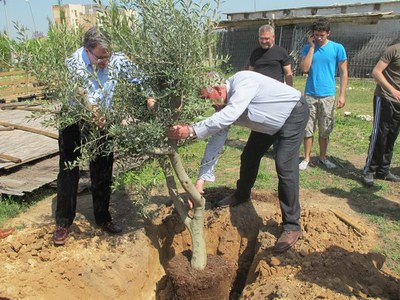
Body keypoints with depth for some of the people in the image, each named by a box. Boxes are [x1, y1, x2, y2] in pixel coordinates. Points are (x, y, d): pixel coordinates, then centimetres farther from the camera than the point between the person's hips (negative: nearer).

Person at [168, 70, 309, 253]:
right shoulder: (222, 107, -11)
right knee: (249, 157, 14)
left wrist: (192, 130, -54)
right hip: (269, 123, 8)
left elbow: (229, 115, -49)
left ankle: (292, 226, -8)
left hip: (293, 113, -8)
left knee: (284, 166, -18)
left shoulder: (243, 81, -34)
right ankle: (241, 195, 42)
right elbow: (216, 142, -10)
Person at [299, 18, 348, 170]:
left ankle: (322, 157, 24)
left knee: (325, 130, 10)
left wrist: (342, 95, -6)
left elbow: (344, 73, 1)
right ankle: (306, 158, 14)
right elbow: (304, 69, -12)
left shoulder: (338, 48, -1)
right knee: (308, 129, 3)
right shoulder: (307, 48, 2)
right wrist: (312, 47, -10)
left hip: (328, 96, 0)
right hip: (310, 95, 0)